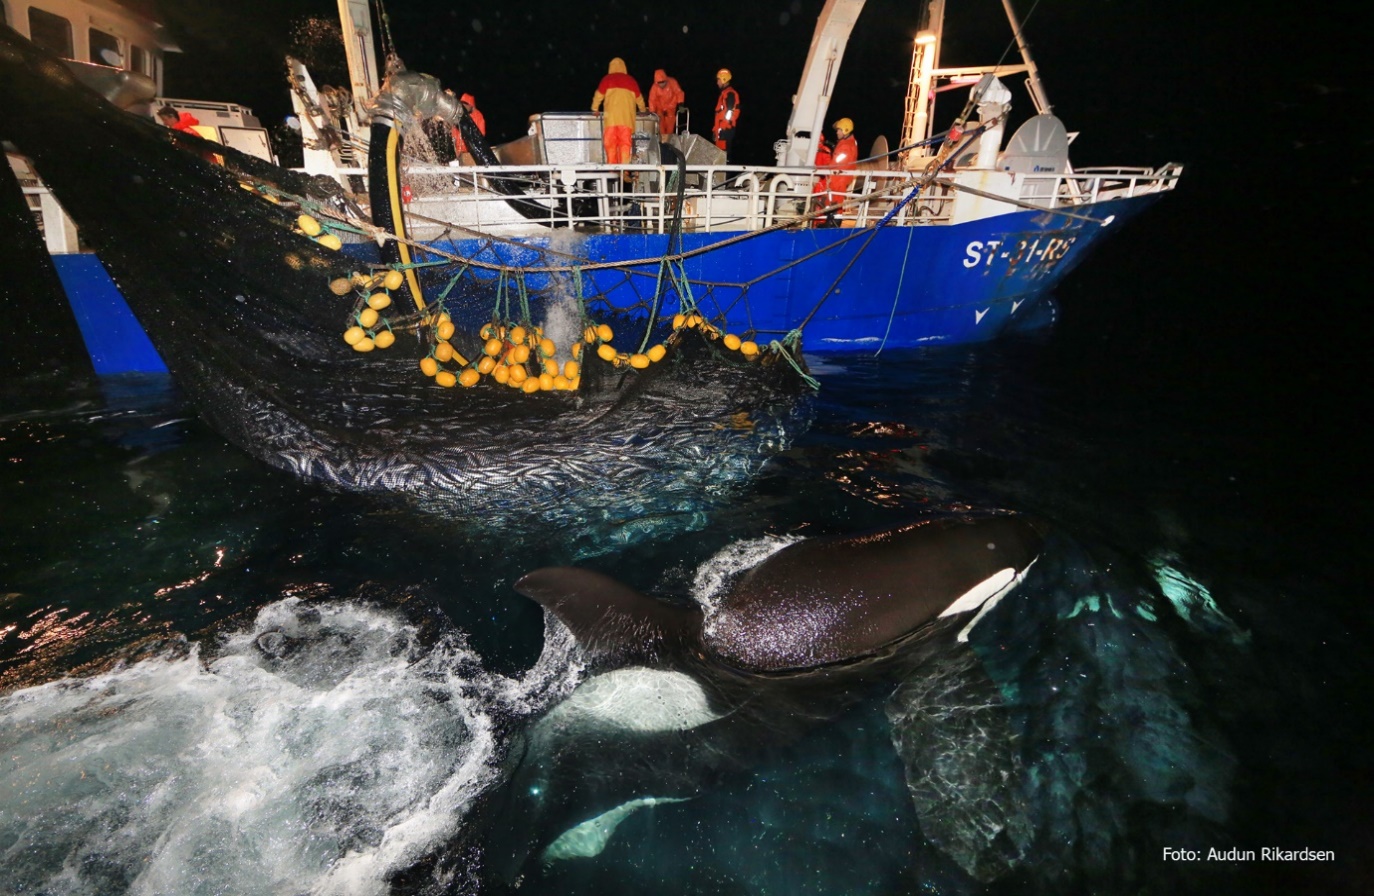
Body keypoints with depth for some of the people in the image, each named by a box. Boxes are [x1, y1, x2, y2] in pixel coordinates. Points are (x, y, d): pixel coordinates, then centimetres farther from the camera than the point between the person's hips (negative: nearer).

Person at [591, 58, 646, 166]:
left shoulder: (607, 79, 9)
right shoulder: (631, 80, 15)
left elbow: (599, 95, 13)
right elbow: (639, 98, 24)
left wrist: (595, 109, 29)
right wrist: (642, 110, 42)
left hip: (611, 117, -1)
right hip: (627, 117, 1)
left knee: (610, 143, 2)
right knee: (625, 143, 0)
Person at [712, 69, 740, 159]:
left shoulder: (730, 93, -9)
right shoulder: (724, 93, 22)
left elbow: (729, 112, -18)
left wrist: (721, 128, -21)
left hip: (725, 129, -10)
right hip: (722, 129, 10)